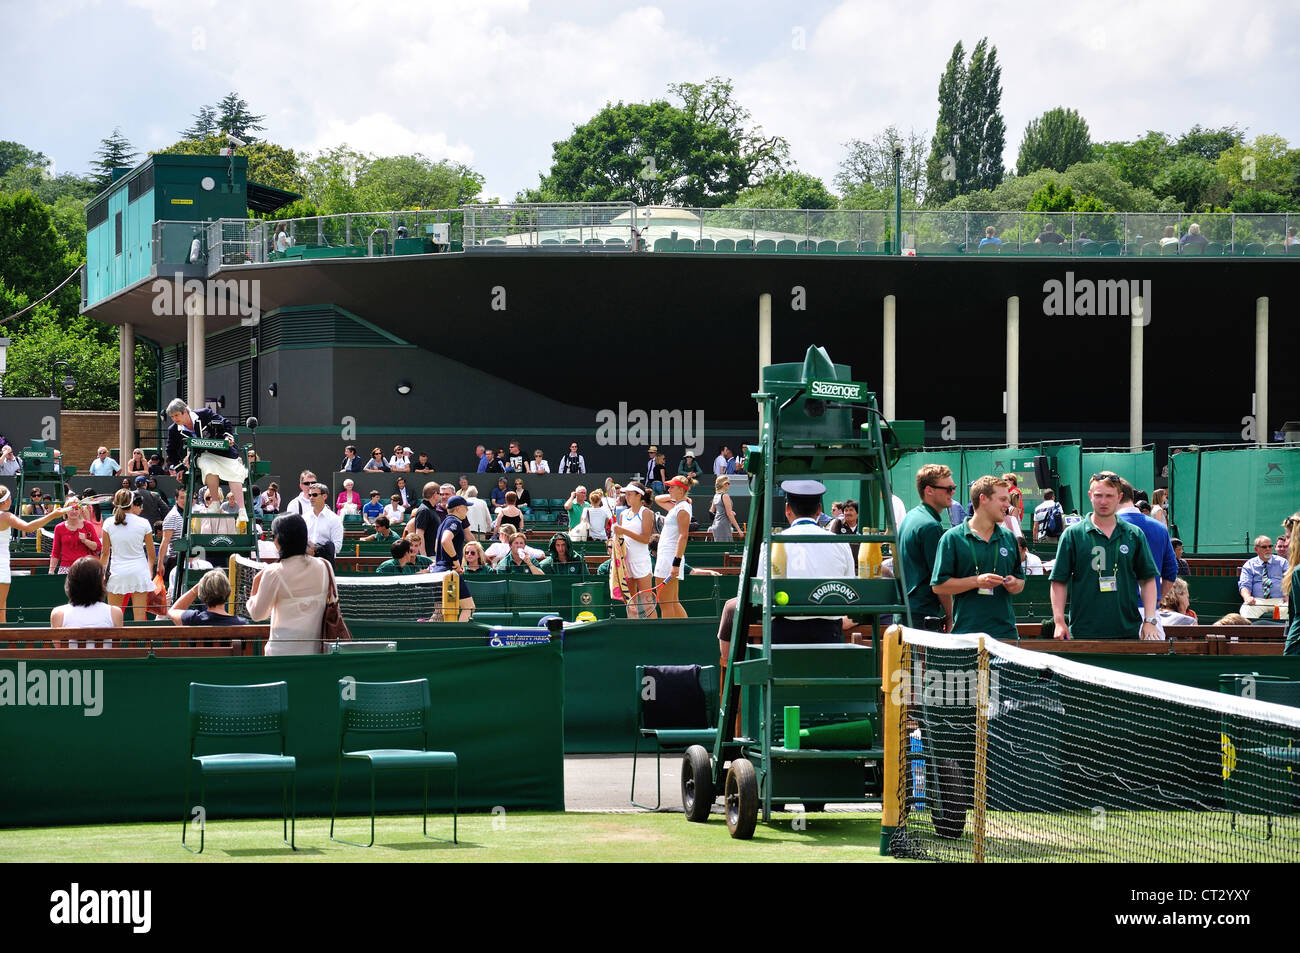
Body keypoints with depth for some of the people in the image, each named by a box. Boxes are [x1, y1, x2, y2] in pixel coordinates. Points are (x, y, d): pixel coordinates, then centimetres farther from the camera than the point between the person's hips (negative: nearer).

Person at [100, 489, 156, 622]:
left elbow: (105, 553, 3)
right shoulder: (143, 524, -3)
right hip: (140, 573, 0)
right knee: (140, 618, 1)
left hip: (117, 573, 0)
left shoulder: (108, 524, -1)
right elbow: (152, 555, 5)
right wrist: (150, 572, 22)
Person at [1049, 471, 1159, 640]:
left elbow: (1148, 579, 12)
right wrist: (1060, 622, -5)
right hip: (1083, 631, -2)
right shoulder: (1072, 534, 4)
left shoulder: (1134, 535, 9)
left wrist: (1149, 621, 2)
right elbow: (1059, 582, 3)